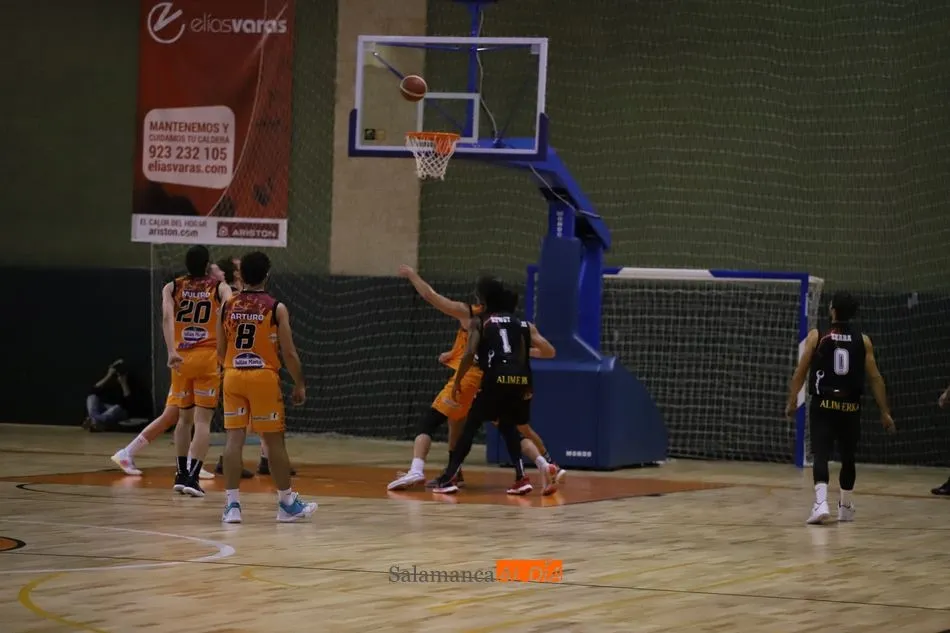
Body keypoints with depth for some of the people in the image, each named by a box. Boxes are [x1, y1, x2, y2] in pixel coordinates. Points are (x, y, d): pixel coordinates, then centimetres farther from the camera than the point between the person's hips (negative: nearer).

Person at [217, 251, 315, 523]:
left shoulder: (227, 306, 4)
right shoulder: (276, 308, -6)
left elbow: (220, 351, 10)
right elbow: (289, 353, -6)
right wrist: (299, 384, 5)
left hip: (233, 376, 3)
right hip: (264, 377, -3)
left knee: (234, 438, 2)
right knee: (275, 441, 6)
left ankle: (232, 503, -4)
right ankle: (287, 503, 14)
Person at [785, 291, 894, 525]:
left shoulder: (817, 336, -2)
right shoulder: (862, 340, 3)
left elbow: (800, 372, 0)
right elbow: (875, 378, 2)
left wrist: (792, 402, 11)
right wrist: (884, 412, 7)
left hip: (823, 405, -2)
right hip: (850, 407, 2)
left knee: (821, 455, -8)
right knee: (848, 458, 17)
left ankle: (821, 502, -30)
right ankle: (846, 507, 30)